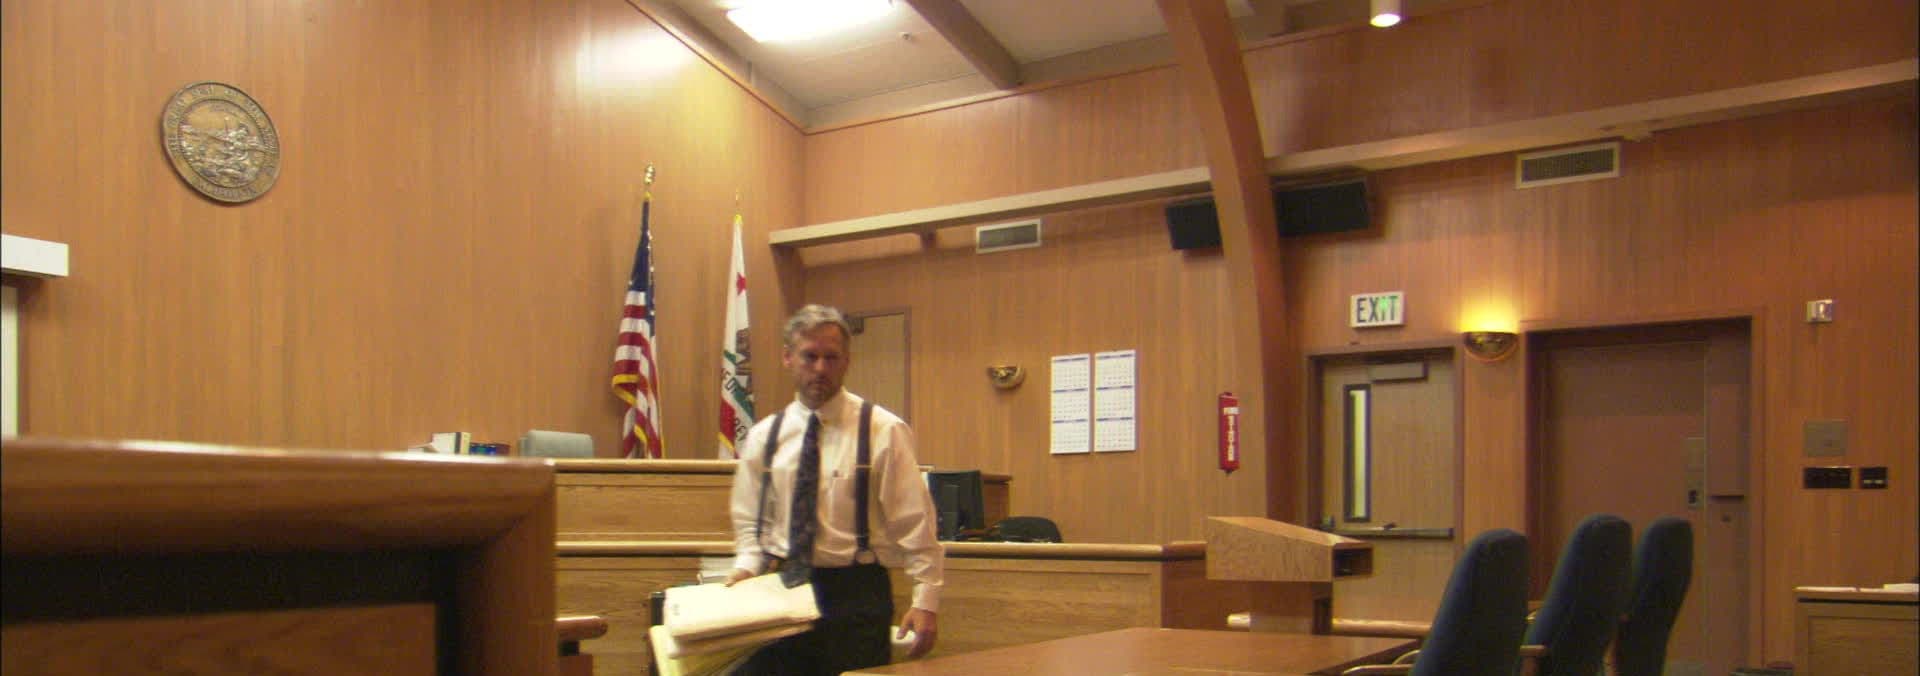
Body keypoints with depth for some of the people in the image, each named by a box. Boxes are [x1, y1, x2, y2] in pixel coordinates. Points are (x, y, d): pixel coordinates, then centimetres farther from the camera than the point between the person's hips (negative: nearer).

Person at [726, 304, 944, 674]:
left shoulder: (884, 432, -5)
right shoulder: (764, 436, 7)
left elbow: (915, 524, -6)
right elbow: (749, 519, 15)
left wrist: (926, 600, -10)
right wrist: (746, 567, -2)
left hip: (856, 594, -3)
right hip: (779, 589, 3)